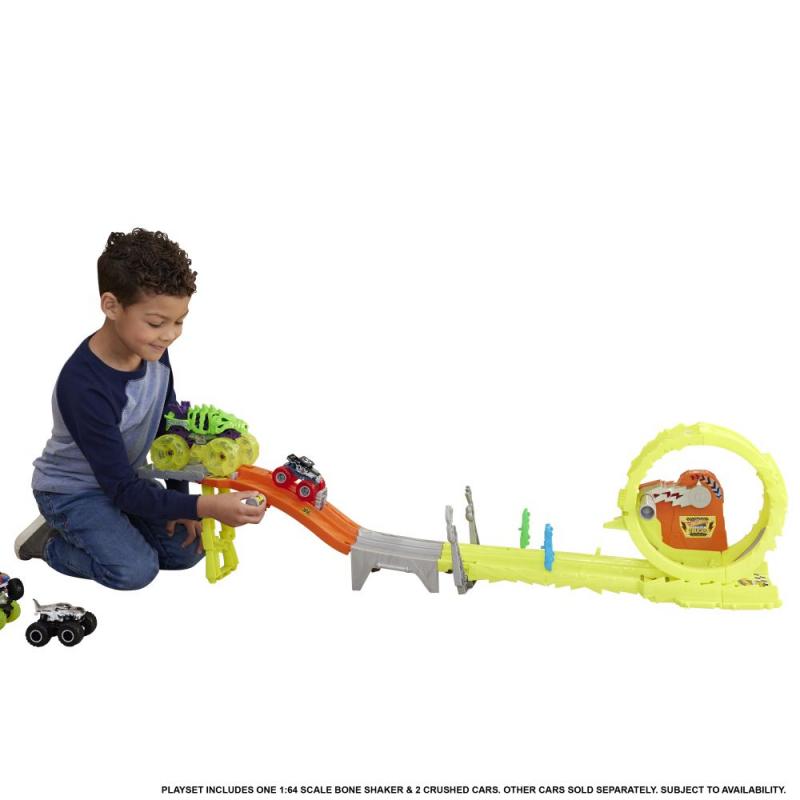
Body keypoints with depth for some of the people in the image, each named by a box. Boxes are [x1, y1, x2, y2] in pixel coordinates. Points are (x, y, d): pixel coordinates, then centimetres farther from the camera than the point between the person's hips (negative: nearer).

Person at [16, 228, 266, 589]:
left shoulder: (152, 352, -14)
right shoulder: (84, 387, -36)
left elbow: (169, 426, 2)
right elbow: (123, 489, -32)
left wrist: (180, 499, -2)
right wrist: (205, 506, -40)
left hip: (122, 479, 7)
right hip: (71, 491, -7)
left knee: (187, 550, 0)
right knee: (136, 569, -21)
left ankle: (105, 526, 16)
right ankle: (49, 542, 3)